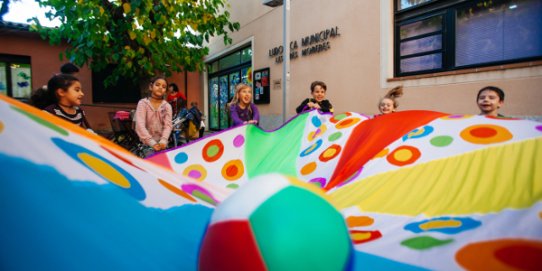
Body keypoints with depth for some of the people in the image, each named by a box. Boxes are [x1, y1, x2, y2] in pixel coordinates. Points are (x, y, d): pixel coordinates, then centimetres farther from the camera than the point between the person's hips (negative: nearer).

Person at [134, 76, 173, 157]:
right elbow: (140, 125, -12)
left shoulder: (167, 106, 6)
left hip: (161, 143, 2)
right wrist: (152, 142, -23)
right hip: (147, 143, -2)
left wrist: (163, 141, -25)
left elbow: (168, 125, -7)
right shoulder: (143, 103, -2)